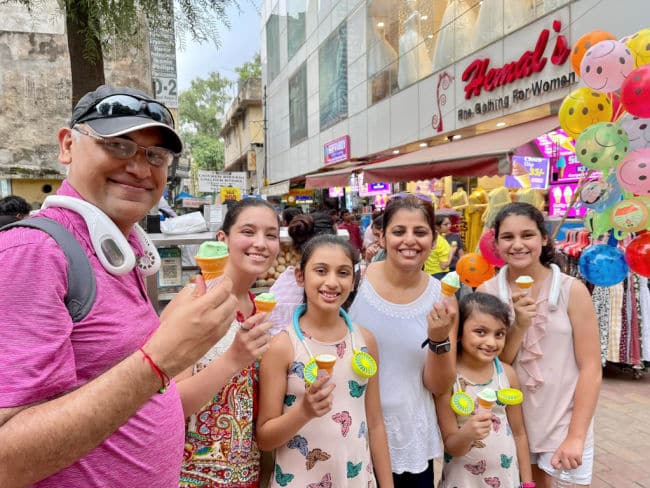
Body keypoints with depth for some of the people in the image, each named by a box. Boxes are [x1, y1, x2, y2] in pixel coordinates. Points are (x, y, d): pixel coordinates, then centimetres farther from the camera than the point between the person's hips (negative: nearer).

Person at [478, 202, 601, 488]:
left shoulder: (572, 290, -12)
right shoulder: (487, 292, -7)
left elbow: (591, 369, -9)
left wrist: (575, 436, -13)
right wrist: (519, 326, -22)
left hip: (564, 423, -2)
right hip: (511, 423, 2)